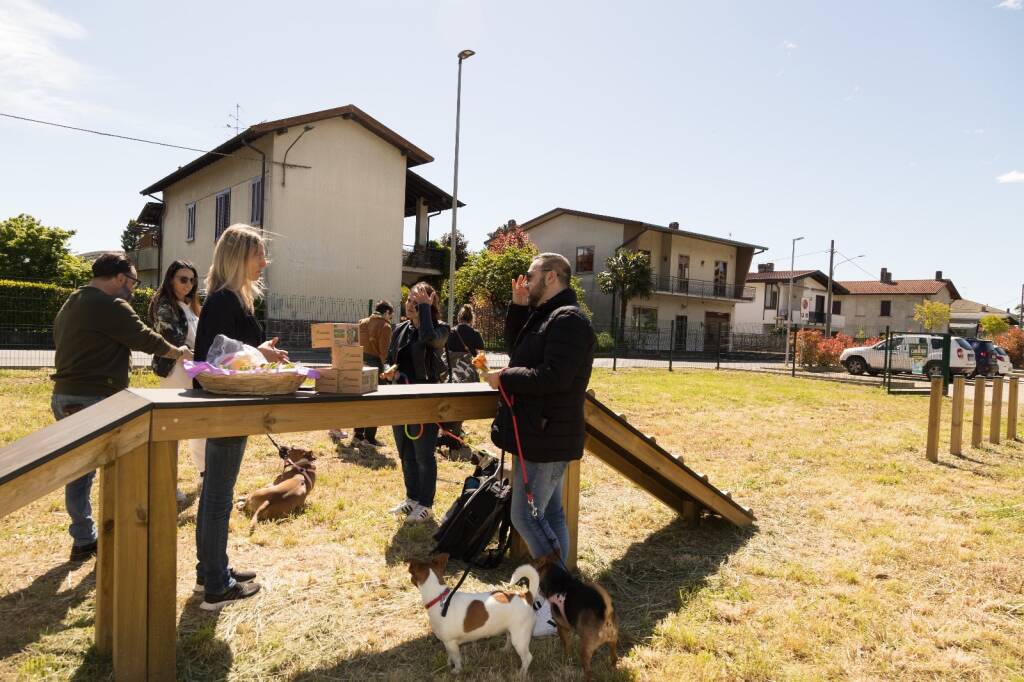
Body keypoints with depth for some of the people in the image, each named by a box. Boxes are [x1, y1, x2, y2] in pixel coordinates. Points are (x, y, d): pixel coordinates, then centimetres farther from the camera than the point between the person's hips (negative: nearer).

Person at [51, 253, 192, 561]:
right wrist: (178, 352, 9)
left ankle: (83, 540, 24)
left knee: (80, 470, 15)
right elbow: (146, 339, -8)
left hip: (65, 397, 9)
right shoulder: (111, 306, -15)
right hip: (96, 400, -9)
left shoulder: (69, 305, 16)